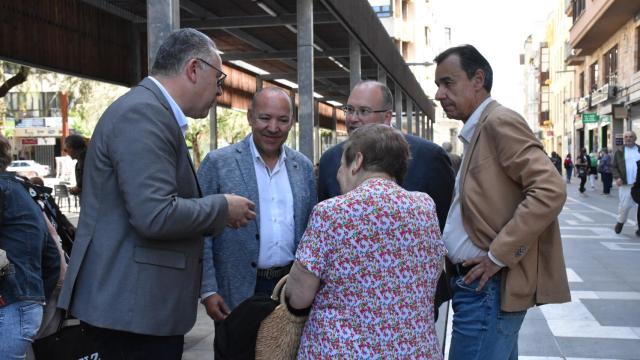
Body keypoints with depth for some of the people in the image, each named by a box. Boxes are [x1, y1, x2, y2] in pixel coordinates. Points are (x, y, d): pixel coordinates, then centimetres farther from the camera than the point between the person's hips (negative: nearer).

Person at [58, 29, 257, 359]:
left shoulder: (150, 111, 15)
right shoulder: (144, 112, -17)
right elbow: (155, 215, -26)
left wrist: (218, 215, 12)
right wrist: (222, 208, -11)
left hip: (138, 300, 10)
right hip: (134, 304, -10)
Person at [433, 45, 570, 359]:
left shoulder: (500, 122, -13)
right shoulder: (477, 131, 16)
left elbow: (550, 191, -24)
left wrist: (498, 256, -21)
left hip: (489, 287, -10)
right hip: (478, 283, 10)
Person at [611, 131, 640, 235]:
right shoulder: (619, 152, 7)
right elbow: (614, 167, 7)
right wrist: (617, 177, -11)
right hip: (626, 184, 0)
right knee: (624, 205, 0)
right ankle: (620, 222, 25)